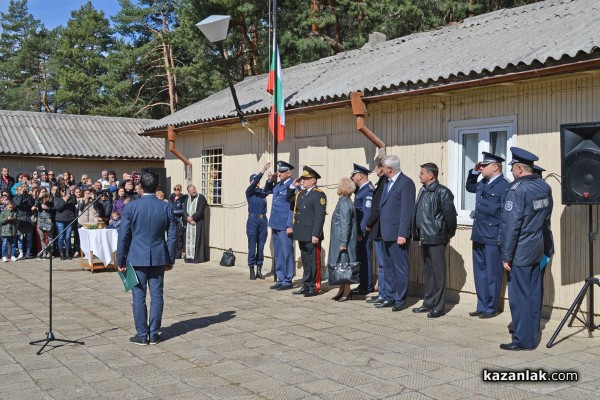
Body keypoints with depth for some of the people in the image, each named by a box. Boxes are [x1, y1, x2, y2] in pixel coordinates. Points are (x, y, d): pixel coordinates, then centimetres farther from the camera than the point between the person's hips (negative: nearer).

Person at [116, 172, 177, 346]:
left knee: (139, 297, 5)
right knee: (156, 296, 8)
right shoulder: (166, 207, -2)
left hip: (137, 258, -2)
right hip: (158, 258, 2)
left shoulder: (131, 207, -7)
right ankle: (154, 334, 14)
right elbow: (172, 236, 2)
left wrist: (120, 261, 5)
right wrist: (170, 259, 12)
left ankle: (142, 335, 10)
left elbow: (123, 236, -4)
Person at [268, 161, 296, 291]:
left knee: (286, 254, -1)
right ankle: (280, 279, 21)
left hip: (285, 226, -8)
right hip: (275, 225, 8)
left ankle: (287, 281, 7)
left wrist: (290, 226, -18)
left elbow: (293, 207, -15)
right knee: (278, 254, 13)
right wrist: (271, 180, 14)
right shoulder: (277, 185, 14)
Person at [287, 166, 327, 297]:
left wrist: (316, 235, -22)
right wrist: (293, 186, 16)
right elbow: (289, 199, 32)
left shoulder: (319, 194, -10)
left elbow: (320, 216, -17)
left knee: (314, 261, 0)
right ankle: (306, 285, 22)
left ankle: (314, 287, 6)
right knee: (305, 260, 14)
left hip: (311, 235, -8)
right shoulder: (300, 194, 15)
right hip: (302, 234, 8)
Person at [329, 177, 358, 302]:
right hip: (339, 241, 9)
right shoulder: (344, 201, 11)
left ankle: (347, 292, 5)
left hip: (343, 241, -9)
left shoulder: (344, 203, -17)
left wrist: (343, 243, -20)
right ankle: (342, 290, 22)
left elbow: (345, 225, -20)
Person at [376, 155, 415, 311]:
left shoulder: (406, 183, -11)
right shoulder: (388, 182, 15)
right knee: (389, 267, 15)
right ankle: (389, 297, 24)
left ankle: (400, 300, 8)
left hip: (398, 234, -9)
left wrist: (402, 234, -20)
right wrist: (382, 230, 10)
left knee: (400, 269, 0)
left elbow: (407, 210, -17)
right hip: (387, 234, 9)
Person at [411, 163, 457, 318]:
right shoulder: (423, 191, 13)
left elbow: (450, 215, -13)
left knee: (438, 273, -1)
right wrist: (417, 233, 13)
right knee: (427, 272, 15)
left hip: (436, 238, -8)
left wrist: (449, 234, -3)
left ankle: (439, 306, 6)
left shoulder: (442, 192, -13)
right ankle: (428, 303, 24)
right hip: (423, 238, 8)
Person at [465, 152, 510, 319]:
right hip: (479, 236, 8)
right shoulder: (482, 184, 11)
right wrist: (474, 172, 14)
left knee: (492, 274, 3)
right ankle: (482, 306, 24)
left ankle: (491, 308, 13)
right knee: (480, 273, 14)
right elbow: (469, 187, 32)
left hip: (493, 238, -8)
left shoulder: (504, 186, -13)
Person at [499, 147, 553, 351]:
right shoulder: (544, 187, 6)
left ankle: (523, 340, 6)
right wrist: (547, 247, 21)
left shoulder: (517, 189, -17)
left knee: (519, 296, 0)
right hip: (537, 249, 8)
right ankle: (532, 334, 24)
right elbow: (546, 217, 13)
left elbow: (510, 224, -19)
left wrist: (506, 255, -14)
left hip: (520, 252, -8)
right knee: (534, 294, 14)